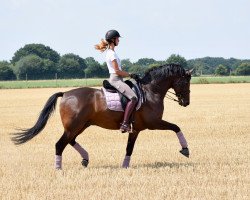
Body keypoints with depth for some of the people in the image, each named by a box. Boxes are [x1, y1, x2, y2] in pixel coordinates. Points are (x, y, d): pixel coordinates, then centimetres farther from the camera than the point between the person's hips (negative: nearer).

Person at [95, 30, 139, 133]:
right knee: (133, 98, -24)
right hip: (115, 79, -11)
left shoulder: (110, 52, 17)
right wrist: (130, 75, -9)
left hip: (116, 79, 11)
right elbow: (117, 71, -17)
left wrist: (130, 75, 14)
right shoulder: (112, 53, -13)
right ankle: (125, 124, -30)